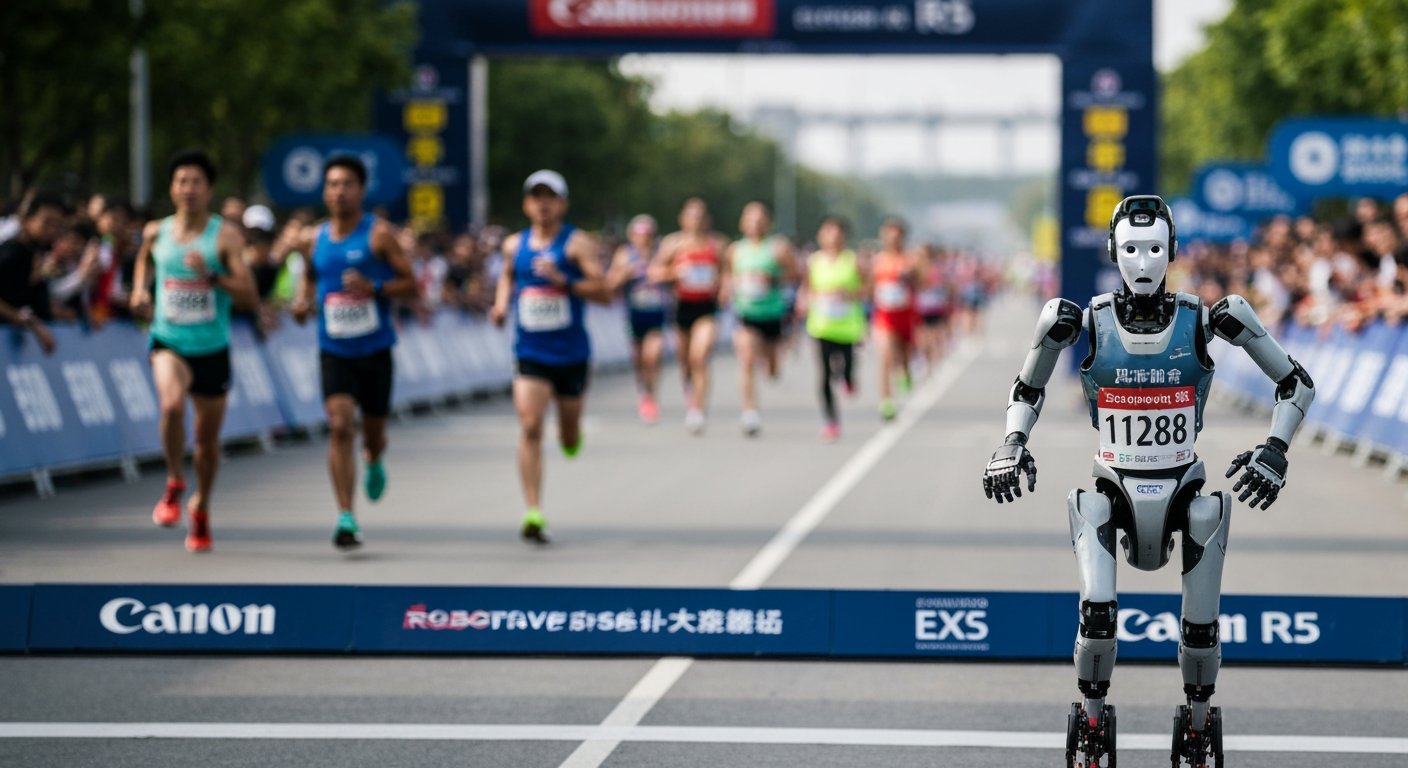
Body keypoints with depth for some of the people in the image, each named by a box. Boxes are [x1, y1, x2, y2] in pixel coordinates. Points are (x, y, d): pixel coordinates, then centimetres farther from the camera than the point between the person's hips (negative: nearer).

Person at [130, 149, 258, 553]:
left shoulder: (225, 235, -8)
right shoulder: (156, 232, 2)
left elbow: (250, 297, -14)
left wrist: (211, 276, -28)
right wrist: (140, 290, 10)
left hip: (212, 348, 0)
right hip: (169, 342, 0)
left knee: (208, 436, 12)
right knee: (172, 404, -30)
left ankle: (201, 507, 37)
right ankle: (175, 483, -8)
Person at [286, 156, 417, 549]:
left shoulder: (379, 234, -7)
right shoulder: (313, 239, 4)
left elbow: (410, 285, -6)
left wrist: (375, 288, -23)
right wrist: (302, 303, -1)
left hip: (375, 351, -1)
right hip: (334, 352, 1)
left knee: (373, 434, 10)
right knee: (340, 425, -17)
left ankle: (374, 461, 50)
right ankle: (346, 518, -18)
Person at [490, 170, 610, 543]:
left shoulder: (577, 243, -8)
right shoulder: (514, 245, 5)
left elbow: (604, 292, -15)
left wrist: (563, 280, -27)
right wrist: (501, 305, 8)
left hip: (571, 354, -1)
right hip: (530, 354, 1)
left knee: (569, 438, 12)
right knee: (530, 427, -16)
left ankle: (571, 438, 52)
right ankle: (533, 514, -19)